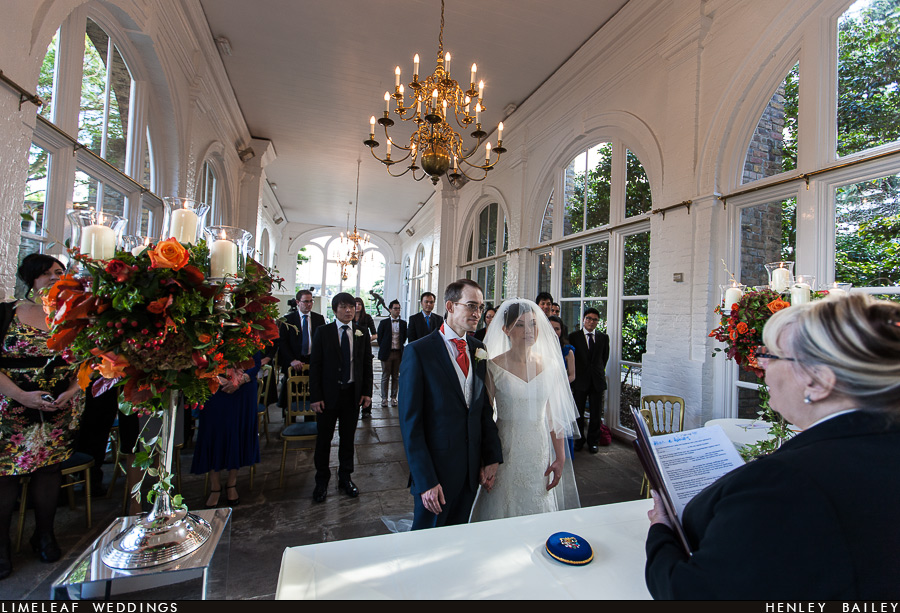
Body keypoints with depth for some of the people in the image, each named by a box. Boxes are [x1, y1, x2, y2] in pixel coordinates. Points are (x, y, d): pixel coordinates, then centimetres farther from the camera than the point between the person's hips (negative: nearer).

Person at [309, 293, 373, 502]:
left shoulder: (362, 333, 3)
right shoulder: (323, 332, -3)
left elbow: (367, 365, 6)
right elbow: (315, 365, -5)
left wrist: (367, 392, -1)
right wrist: (315, 396, -10)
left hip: (353, 393, 2)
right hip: (328, 394, -2)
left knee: (348, 438, 14)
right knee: (324, 438, 11)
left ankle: (345, 478, 32)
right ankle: (322, 481, 30)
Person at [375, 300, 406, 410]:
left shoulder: (403, 323, 6)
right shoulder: (384, 322, 0)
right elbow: (379, 337, 5)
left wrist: (400, 346, 8)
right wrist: (383, 348, 4)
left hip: (398, 353, 2)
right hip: (387, 353, -2)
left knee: (396, 377, 7)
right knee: (385, 377, 4)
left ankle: (393, 397, 17)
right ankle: (384, 398, 13)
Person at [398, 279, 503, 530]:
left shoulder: (478, 349, 4)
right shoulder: (419, 351, -15)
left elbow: (485, 407, 8)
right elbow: (410, 422, -15)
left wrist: (493, 457, 3)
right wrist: (425, 480, -16)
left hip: (472, 469, 5)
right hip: (435, 468, -5)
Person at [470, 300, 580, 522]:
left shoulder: (550, 365, 0)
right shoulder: (494, 367, -10)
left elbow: (555, 416, 5)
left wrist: (561, 458, 5)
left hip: (540, 452, 3)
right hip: (505, 451, -2)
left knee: (539, 512, 15)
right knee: (502, 511, 10)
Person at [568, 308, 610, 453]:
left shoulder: (603, 337, 6)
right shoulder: (573, 336, -1)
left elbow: (605, 357, 15)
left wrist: (599, 371, 9)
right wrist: (573, 376, 1)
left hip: (597, 381, 2)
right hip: (580, 380, -2)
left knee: (596, 413, 9)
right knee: (578, 413, 7)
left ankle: (593, 441, 26)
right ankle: (579, 440, 24)